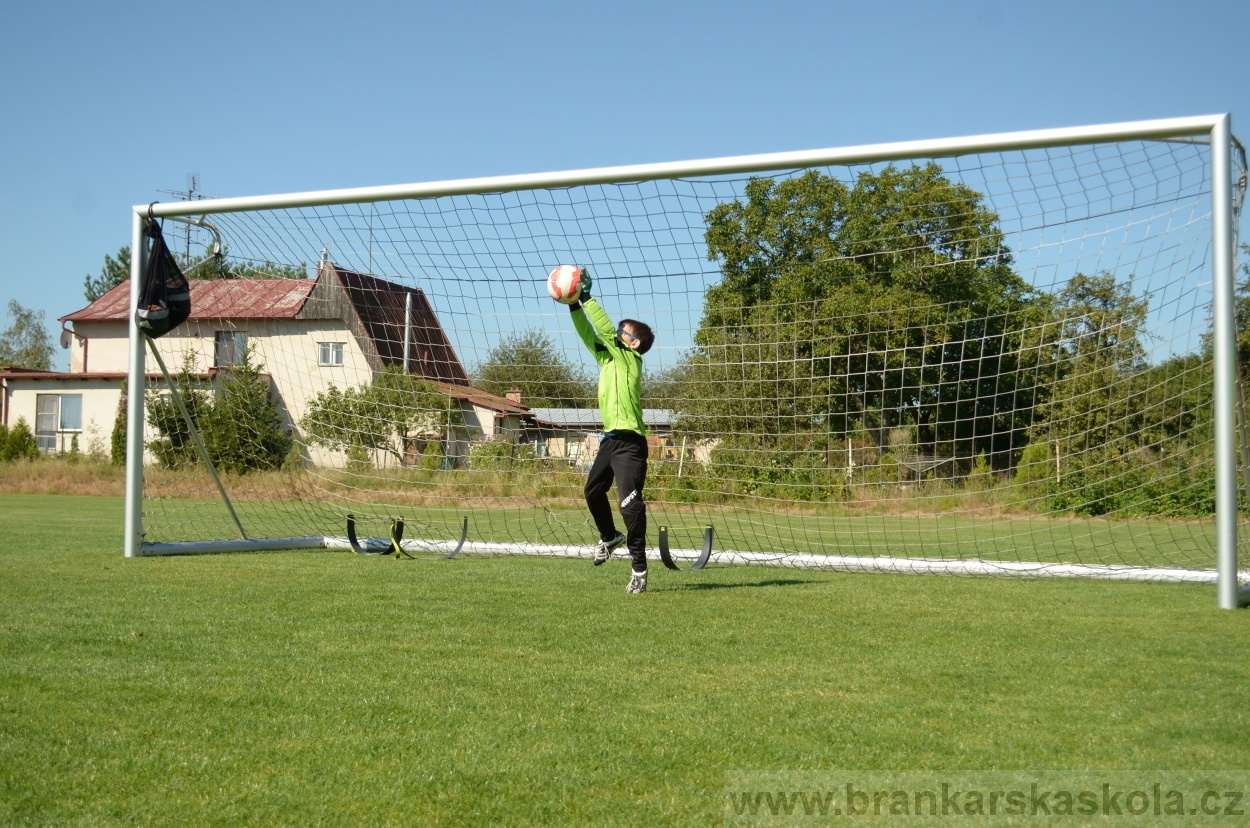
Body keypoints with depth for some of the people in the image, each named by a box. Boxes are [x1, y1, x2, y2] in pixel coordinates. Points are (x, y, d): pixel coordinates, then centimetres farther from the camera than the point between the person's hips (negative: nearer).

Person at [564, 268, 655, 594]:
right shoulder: (609, 358, 15)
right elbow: (590, 335, 12)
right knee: (593, 491, 19)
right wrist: (575, 307, 1)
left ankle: (639, 567, -11)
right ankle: (610, 537, 43)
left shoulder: (631, 359, -6)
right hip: (611, 439, 9)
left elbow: (607, 332, -15)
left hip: (629, 442, -9)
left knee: (630, 502, -15)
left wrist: (587, 298, -12)